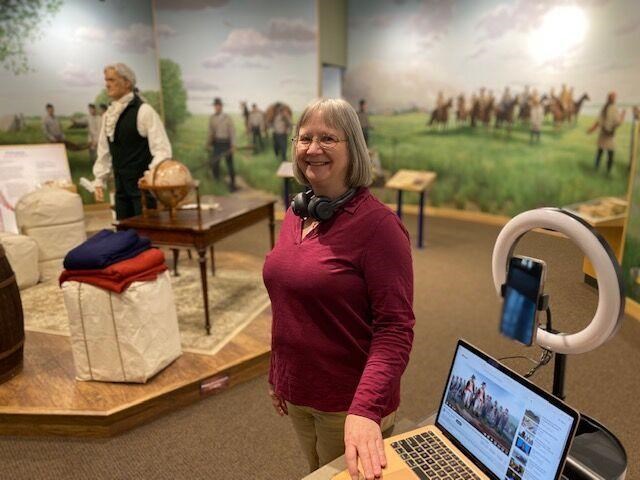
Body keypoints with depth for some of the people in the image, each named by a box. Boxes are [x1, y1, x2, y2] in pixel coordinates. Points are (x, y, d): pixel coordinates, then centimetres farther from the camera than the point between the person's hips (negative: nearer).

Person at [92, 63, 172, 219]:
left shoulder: (143, 111, -10)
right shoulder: (108, 115, 11)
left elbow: (162, 149, -14)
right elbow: (104, 150, 18)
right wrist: (99, 180, 15)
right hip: (121, 186, 7)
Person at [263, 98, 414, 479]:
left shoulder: (377, 223, -20)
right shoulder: (296, 214, 1)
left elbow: (395, 328, -22)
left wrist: (366, 408, -33)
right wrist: (277, 375, 14)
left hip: (350, 403, -6)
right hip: (297, 394, 6)